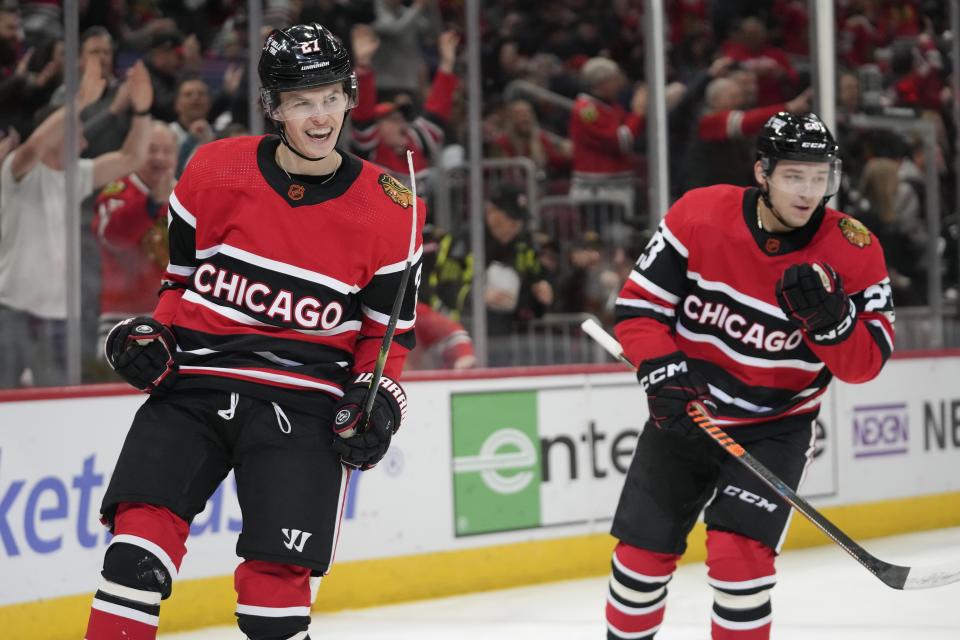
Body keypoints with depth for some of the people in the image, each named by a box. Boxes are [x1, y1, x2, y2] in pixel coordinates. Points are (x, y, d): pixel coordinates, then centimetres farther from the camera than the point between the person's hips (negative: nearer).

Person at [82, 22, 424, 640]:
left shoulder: (391, 211, -1)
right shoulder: (215, 171, 1)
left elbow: (389, 329, 9)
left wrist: (377, 398, -7)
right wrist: (153, 335, -2)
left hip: (304, 403, -1)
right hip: (193, 383, 1)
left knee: (275, 587, -9)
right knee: (138, 553, -14)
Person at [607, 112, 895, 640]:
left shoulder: (854, 253, -16)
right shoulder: (698, 215, -15)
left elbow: (866, 364, -13)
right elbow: (638, 306, -7)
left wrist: (830, 315, -32)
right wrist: (663, 373, -21)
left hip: (776, 429, -2)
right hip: (685, 413, 2)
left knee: (738, 552, -19)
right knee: (643, 552, 8)